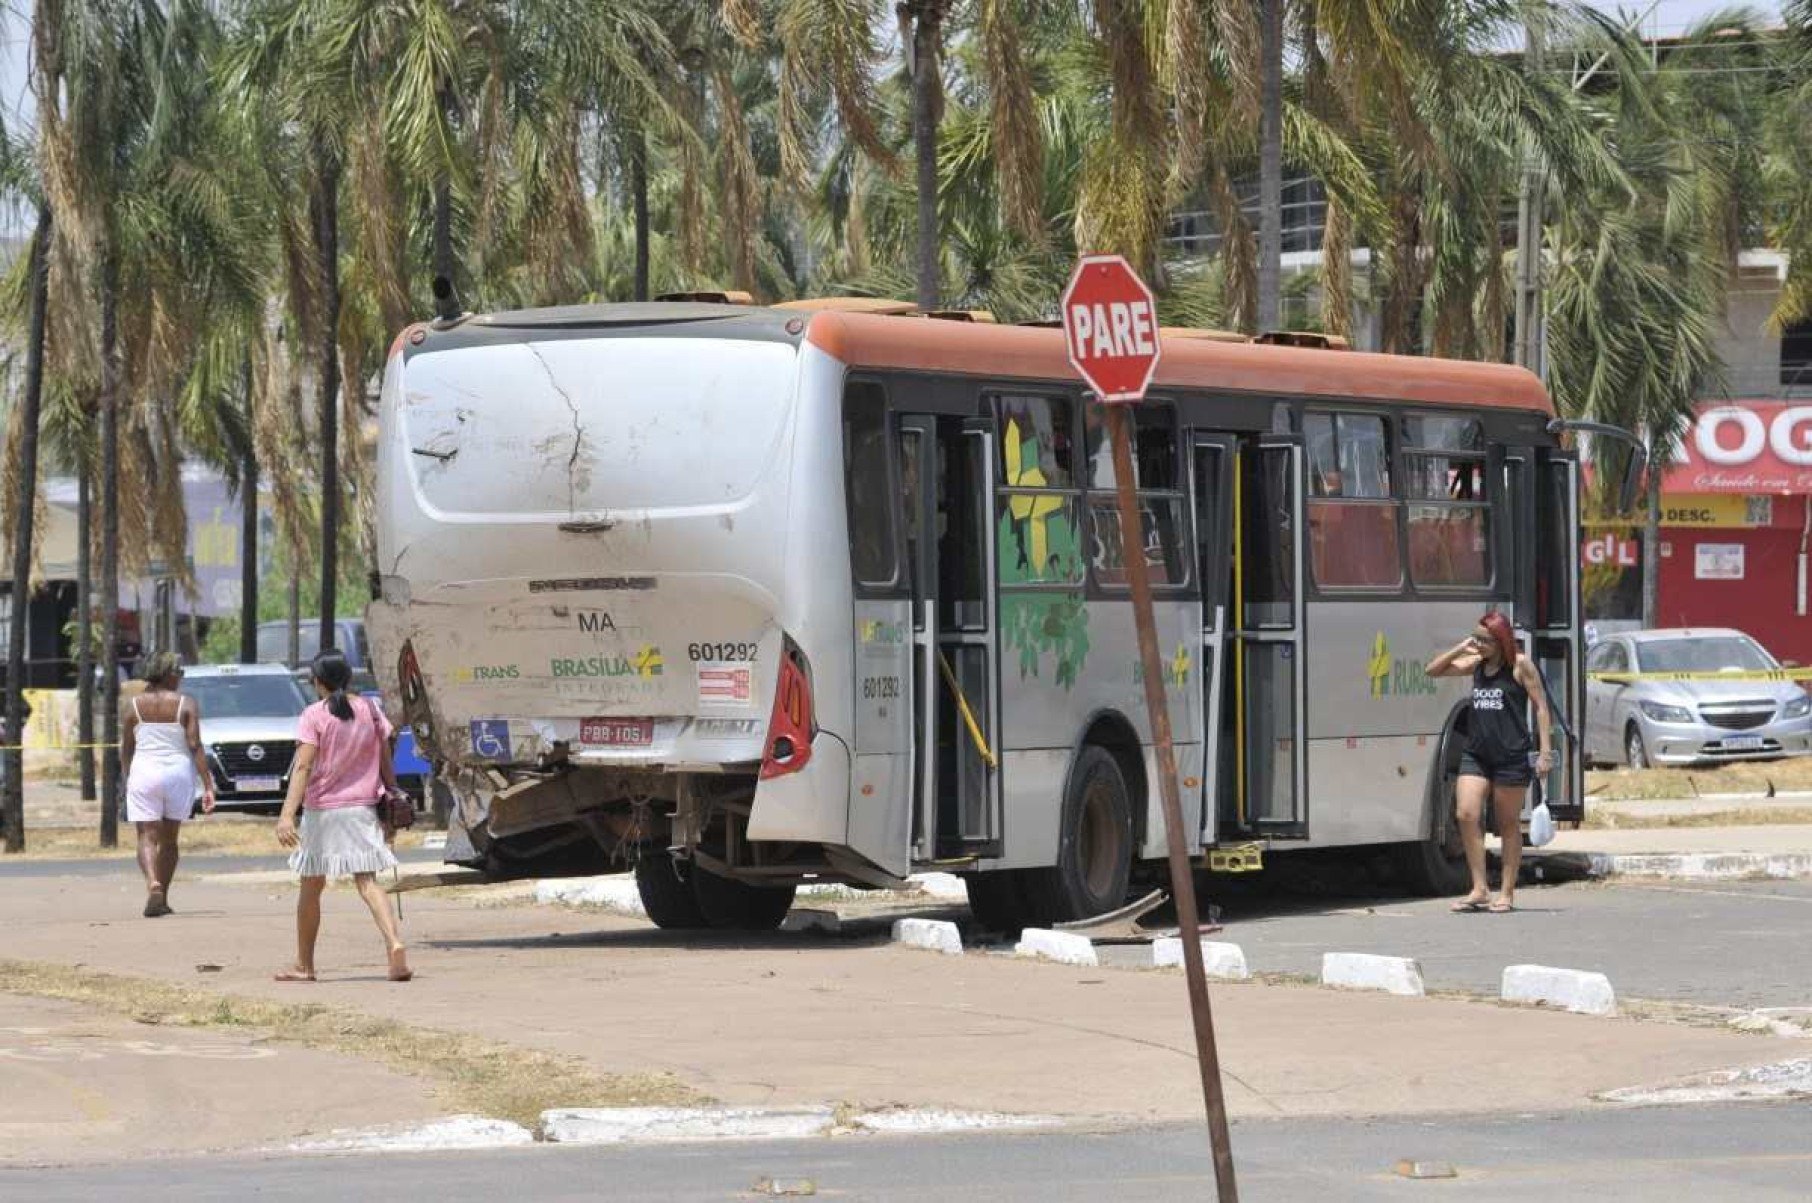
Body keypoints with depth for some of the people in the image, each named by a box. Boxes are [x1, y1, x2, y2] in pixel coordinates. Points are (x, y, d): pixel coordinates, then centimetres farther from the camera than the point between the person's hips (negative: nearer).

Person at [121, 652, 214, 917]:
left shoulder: (133, 706, 1)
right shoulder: (186, 704, -4)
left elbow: (126, 750, 6)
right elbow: (195, 746, -9)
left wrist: (128, 777, 22)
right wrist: (208, 787, -8)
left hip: (144, 774, 0)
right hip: (179, 774, 0)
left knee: (147, 837, -3)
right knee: (170, 839, 14)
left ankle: (153, 885, -28)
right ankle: (162, 900, 19)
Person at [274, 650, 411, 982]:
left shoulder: (315, 716, -8)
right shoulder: (370, 710, 4)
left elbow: (303, 767, -18)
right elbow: (386, 764, 7)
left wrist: (287, 814, -24)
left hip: (321, 809, -3)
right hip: (362, 808, 3)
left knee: (311, 887, 12)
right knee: (367, 882, -3)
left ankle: (304, 965, 21)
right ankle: (395, 944, -27)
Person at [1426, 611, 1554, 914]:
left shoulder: (1520, 666, -4)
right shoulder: (1476, 664, 12)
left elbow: (1541, 707, -4)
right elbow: (1433, 670, 18)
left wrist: (1545, 752, -10)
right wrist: (1460, 649, 3)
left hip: (1510, 755, -5)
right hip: (1475, 753, 5)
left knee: (1508, 824, 4)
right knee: (1467, 815, -8)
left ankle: (1506, 893, 11)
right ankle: (1479, 889, -2)